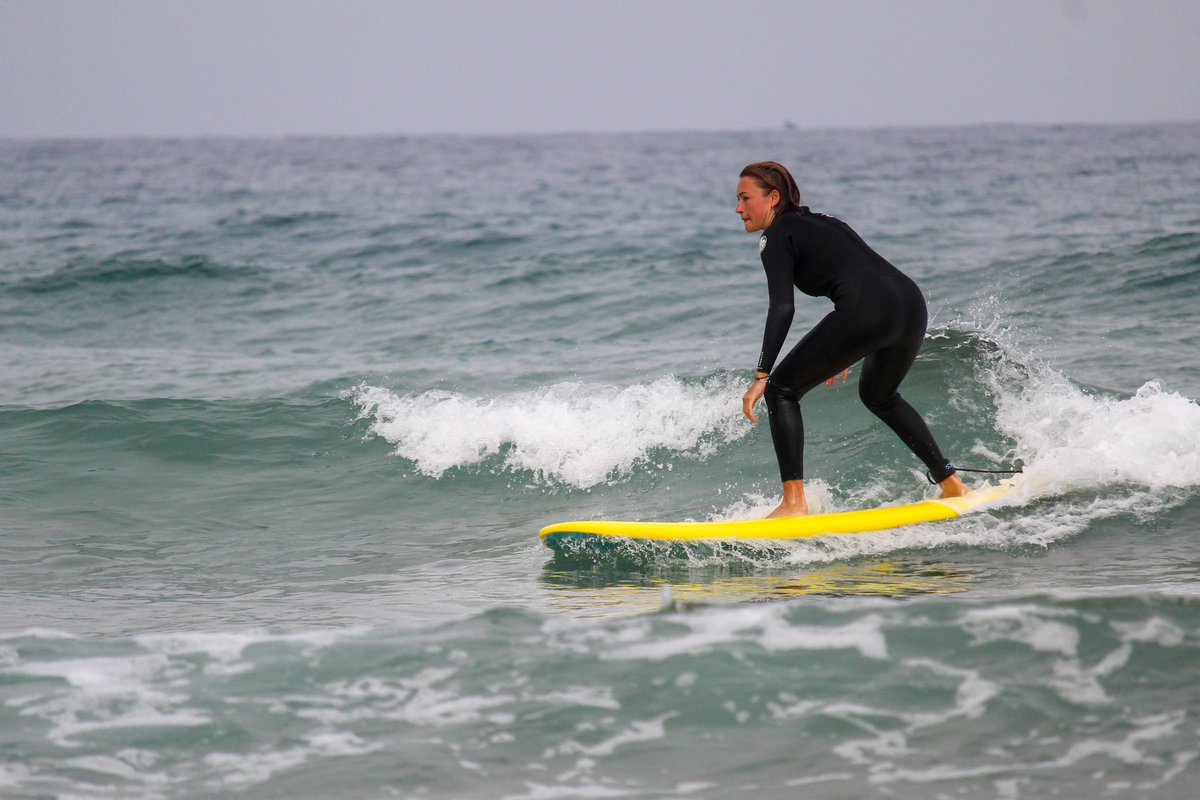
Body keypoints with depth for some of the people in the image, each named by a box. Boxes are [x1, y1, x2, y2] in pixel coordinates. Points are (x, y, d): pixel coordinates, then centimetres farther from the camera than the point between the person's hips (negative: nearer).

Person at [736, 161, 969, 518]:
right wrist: (844, 353, 45)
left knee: (782, 389, 5)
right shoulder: (822, 223, 30)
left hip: (867, 313, -8)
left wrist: (761, 376, -10)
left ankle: (794, 502, -6)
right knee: (879, 395, 35)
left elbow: (782, 309, -7)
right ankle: (950, 482, 34)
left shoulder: (778, 235, 6)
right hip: (912, 304, 8)